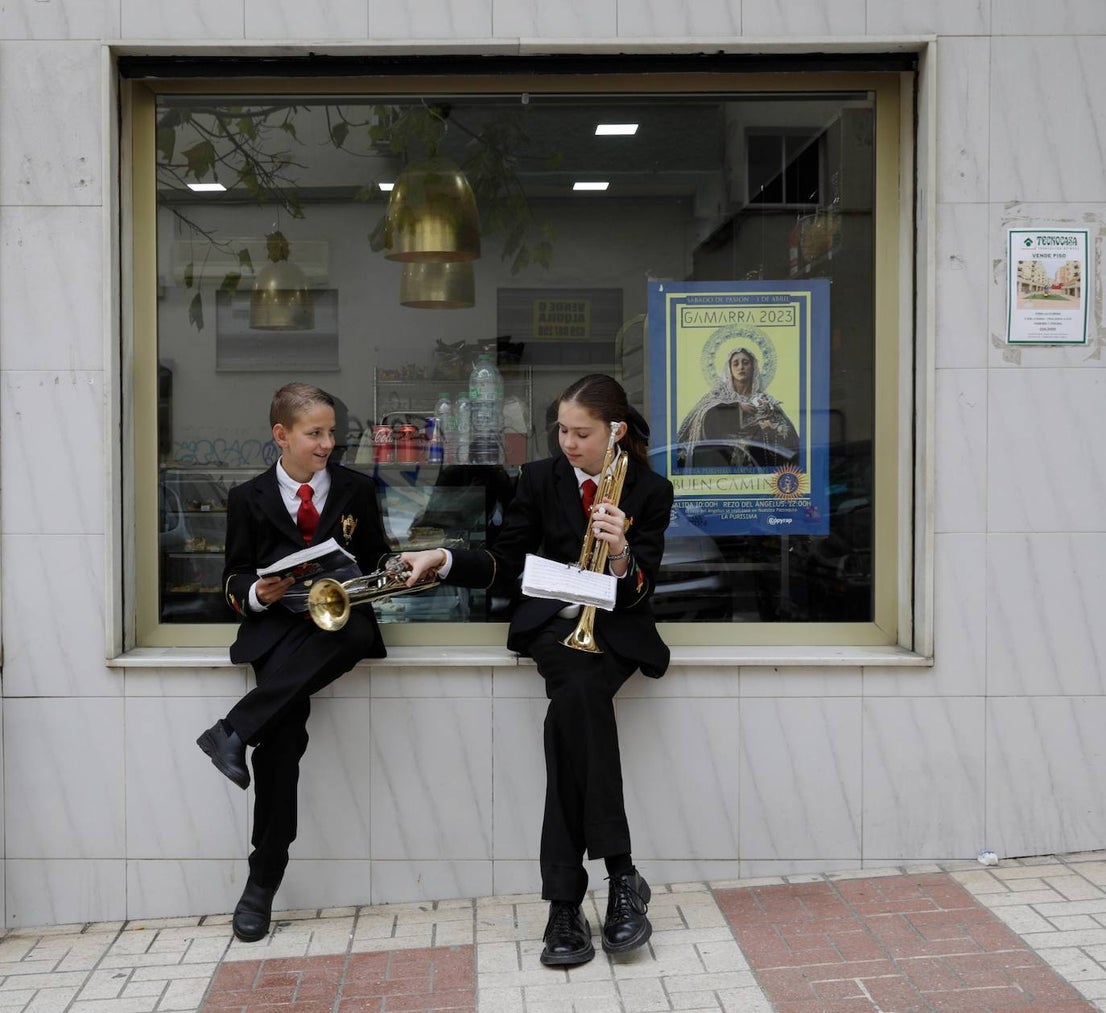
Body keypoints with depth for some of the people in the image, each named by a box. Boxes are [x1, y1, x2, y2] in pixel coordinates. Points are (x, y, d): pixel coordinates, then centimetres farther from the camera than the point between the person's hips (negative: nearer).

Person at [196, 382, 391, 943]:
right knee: (285, 736, -24)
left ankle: (235, 730, -36)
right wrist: (256, 594, -10)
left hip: (340, 623, 1)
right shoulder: (249, 498, 12)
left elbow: (378, 560, 20)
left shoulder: (357, 490, 15)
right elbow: (234, 580, 12)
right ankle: (263, 881, -17)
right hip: (276, 628, -1)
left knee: (353, 630, -38)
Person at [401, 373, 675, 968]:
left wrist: (620, 553, -25)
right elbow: (504, 565, 8)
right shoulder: (539, 479, 9)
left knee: (570, 710, -33)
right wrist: (444, 559, -9)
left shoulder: (651, 491, 4)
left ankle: (565, 903, -27)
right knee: (580, 694, -35)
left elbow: (638, 594, -4)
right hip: (553, 622, 1)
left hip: (615, 627, -1)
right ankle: (619, 876, -31)